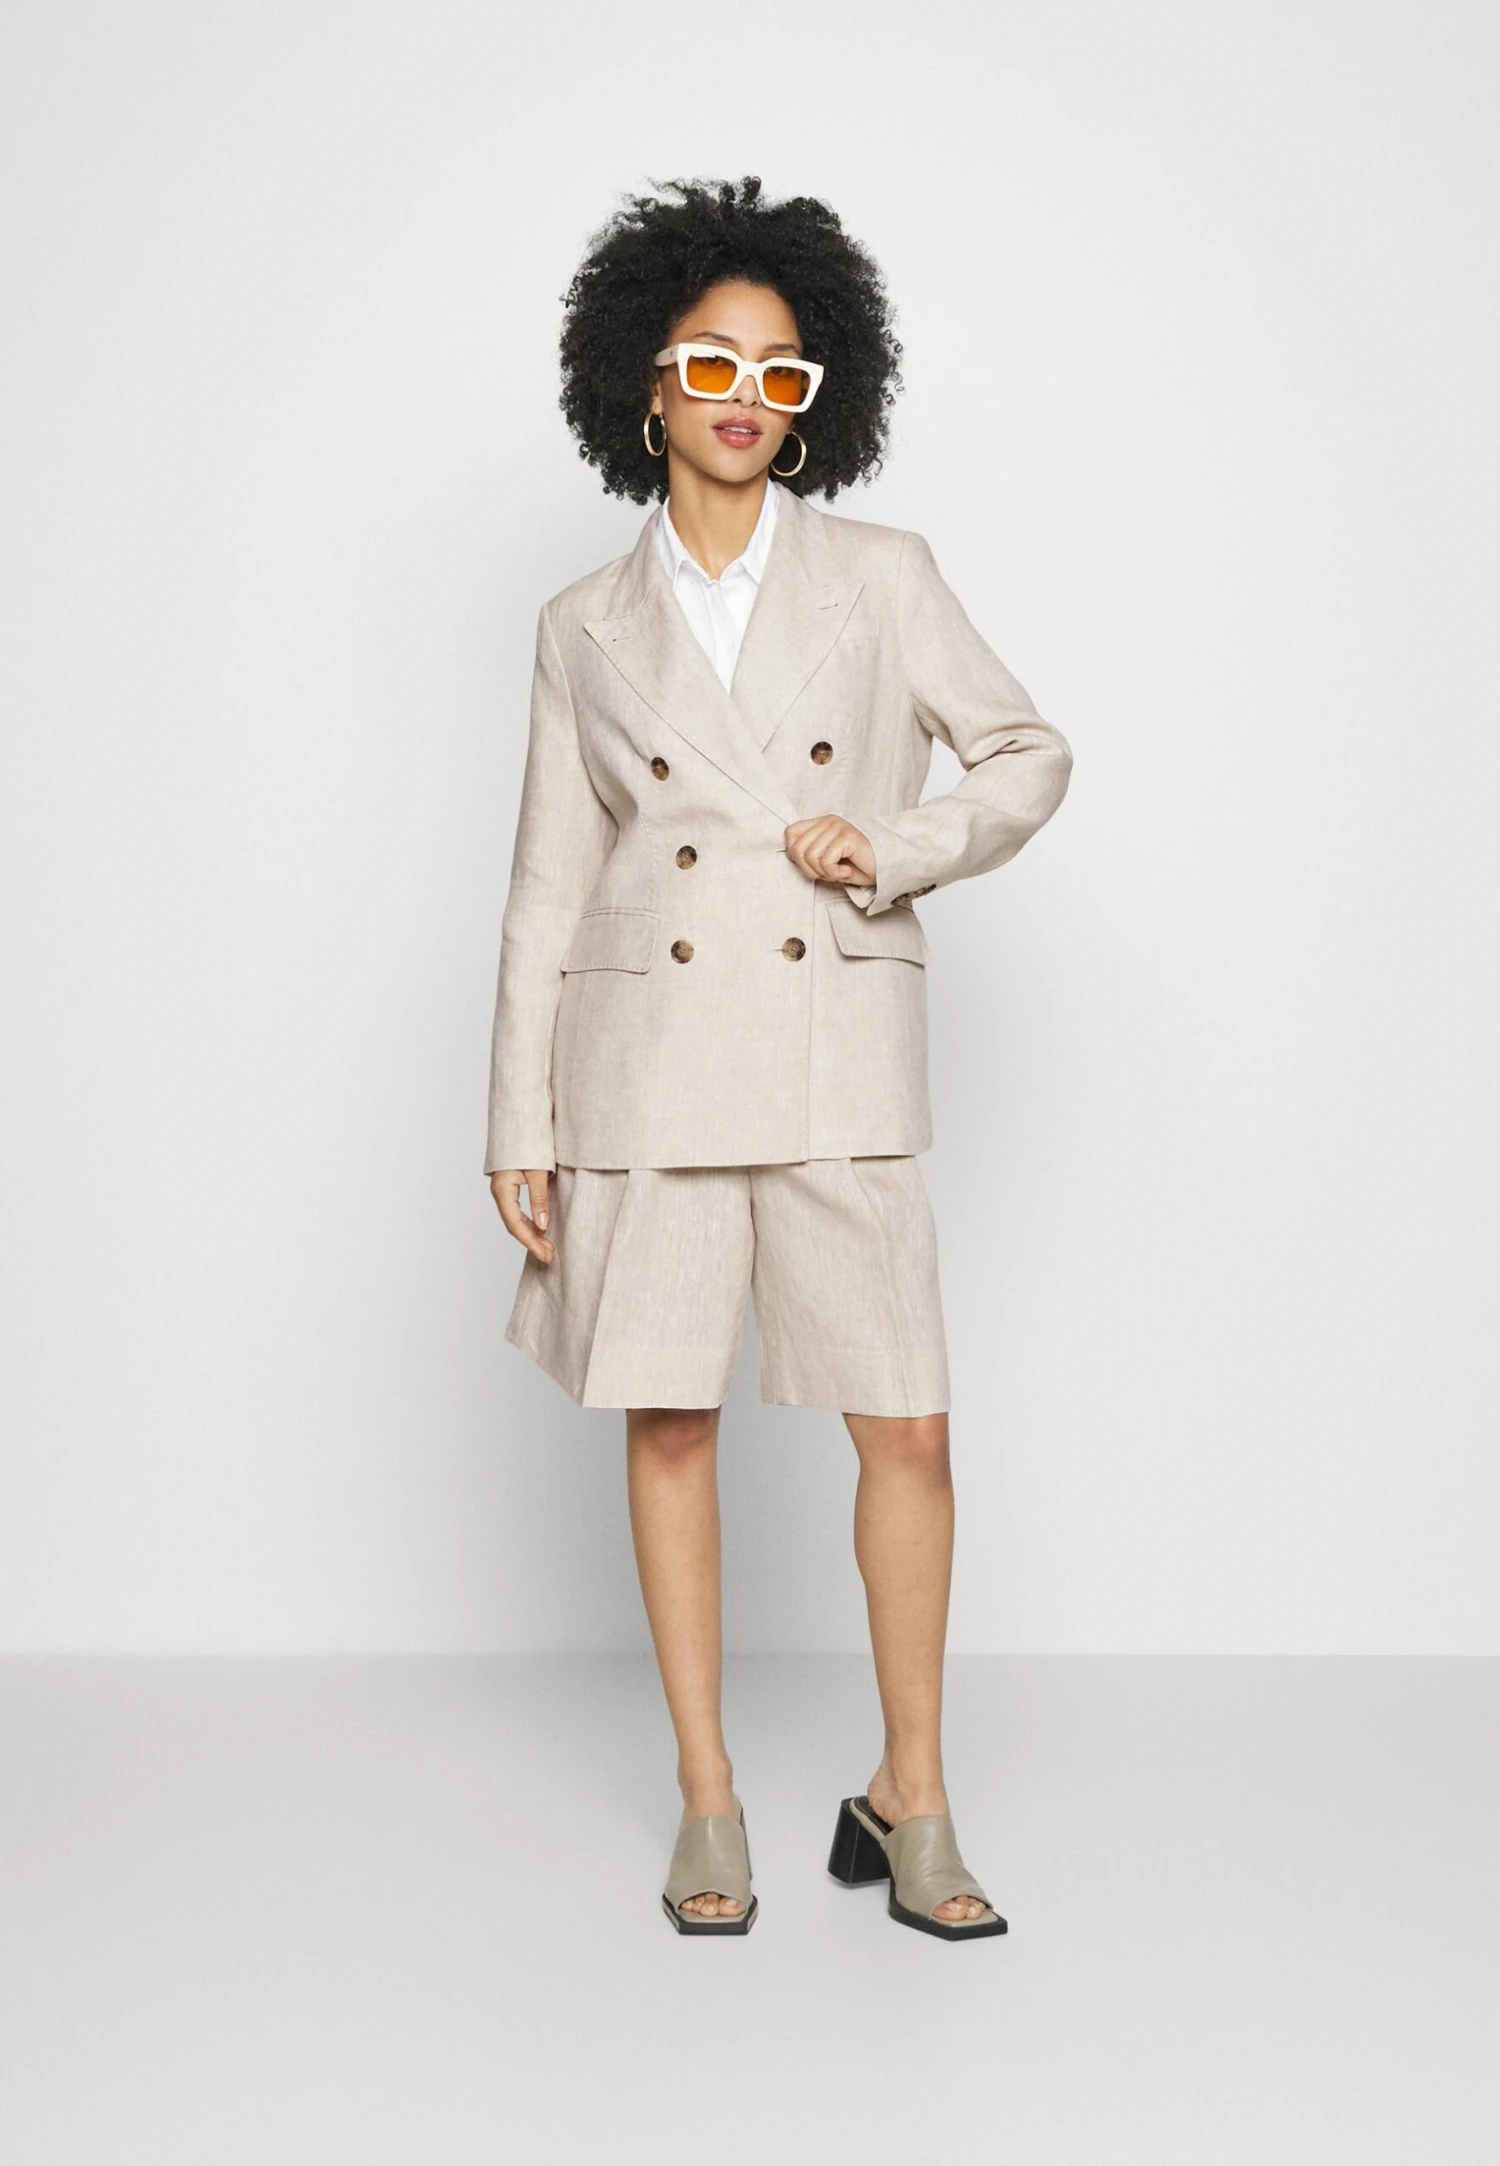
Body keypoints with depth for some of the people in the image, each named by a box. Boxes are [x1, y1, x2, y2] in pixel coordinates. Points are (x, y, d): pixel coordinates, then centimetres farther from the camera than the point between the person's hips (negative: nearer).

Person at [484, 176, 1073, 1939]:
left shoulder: (882, 578, 5)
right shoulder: (587, 627, 7)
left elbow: (1029, 755, 11)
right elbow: (548, 886, 8)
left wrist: (895, 845, -8)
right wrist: (520, 1124, 4)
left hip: (837, 1063, 0)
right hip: (650, 1053, 1)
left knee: (906, 1426, -2)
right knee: (666, 1423, 4)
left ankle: (909, 1799, 16)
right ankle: (707, 1804, 18)